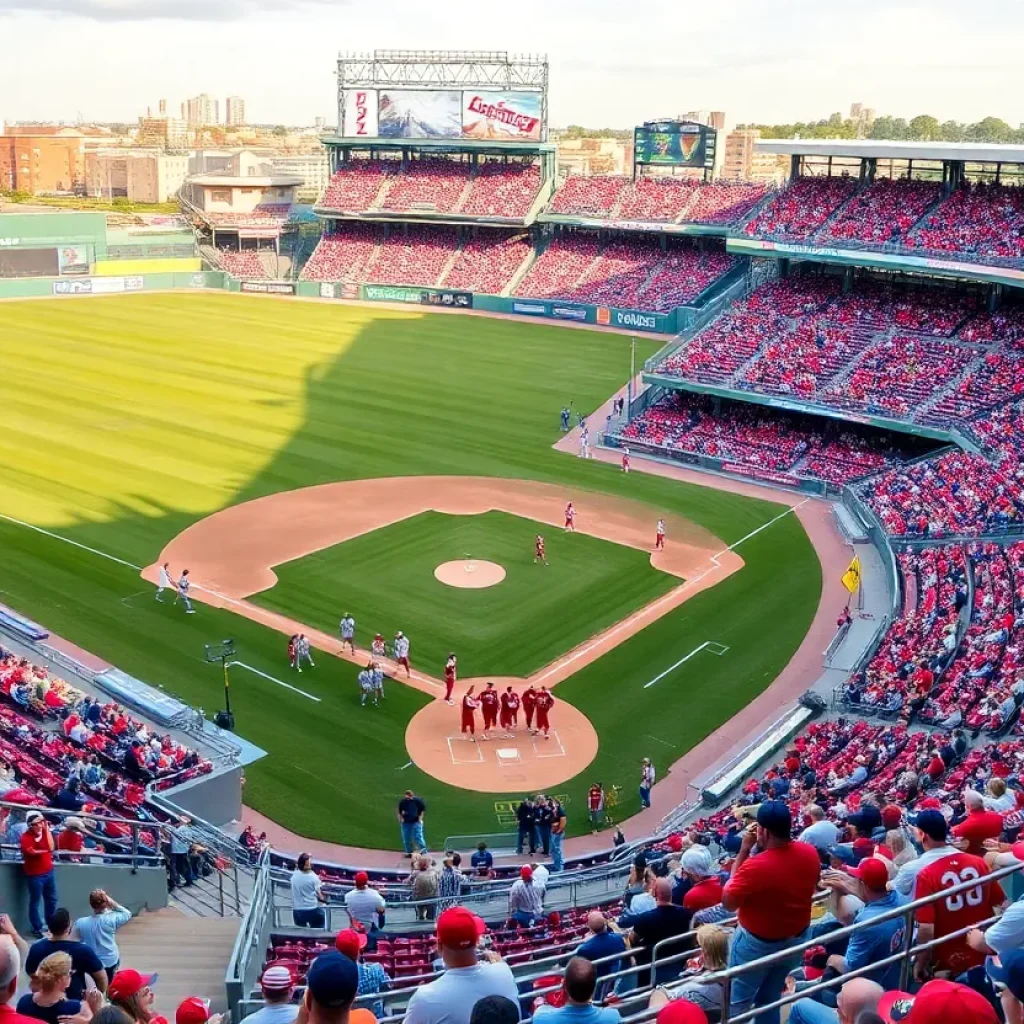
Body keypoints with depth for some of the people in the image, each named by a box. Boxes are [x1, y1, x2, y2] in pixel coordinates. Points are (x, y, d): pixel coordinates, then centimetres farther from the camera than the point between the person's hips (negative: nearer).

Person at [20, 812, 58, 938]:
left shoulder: (44, 832, 1)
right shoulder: (25, 837, -15)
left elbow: (51, 847, -11)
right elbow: (33, 852, -24)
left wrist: (47, 830, -13)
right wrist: (46, 850, -8)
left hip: (48, 871, 6)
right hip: (34, 874, -6)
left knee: (51, 899, 16)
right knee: (35, 902, 3)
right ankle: (37, 929, 15)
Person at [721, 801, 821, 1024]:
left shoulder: (755, 866, -33)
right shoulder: (810, 853, -13)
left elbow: (728, 902, -18)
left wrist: (743, 850, -20)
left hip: (758, 944, -6)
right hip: (796, 938, 6)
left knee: (737, 1003, 12)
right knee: (769, 999, 24)